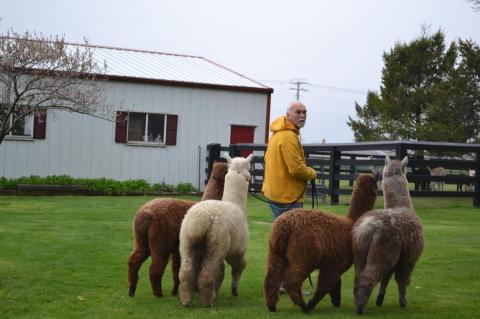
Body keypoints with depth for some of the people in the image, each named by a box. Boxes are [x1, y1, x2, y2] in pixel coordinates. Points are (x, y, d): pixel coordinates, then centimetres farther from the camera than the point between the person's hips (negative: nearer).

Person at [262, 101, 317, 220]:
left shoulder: (278, 133, 14)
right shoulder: (289, 136, -19)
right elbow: (296, 168, -24)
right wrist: (312, 173, -5)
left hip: (276, 192, 10)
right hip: (287, 196, -10)